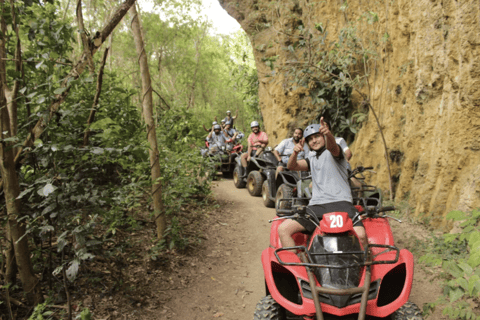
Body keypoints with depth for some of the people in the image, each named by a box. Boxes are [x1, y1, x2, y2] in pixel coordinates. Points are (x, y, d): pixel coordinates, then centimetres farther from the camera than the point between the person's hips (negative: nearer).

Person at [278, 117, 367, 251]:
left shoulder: (333, 152, 8)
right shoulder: (312, 158, 25)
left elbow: (332, 146, -18)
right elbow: (291, 166, 10)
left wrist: (328, 133, -42)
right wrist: (295, 152, -13)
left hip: (340, 202, -4)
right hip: (316, 205, 5)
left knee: (360, 235, -29)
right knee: (283, 229, -13)